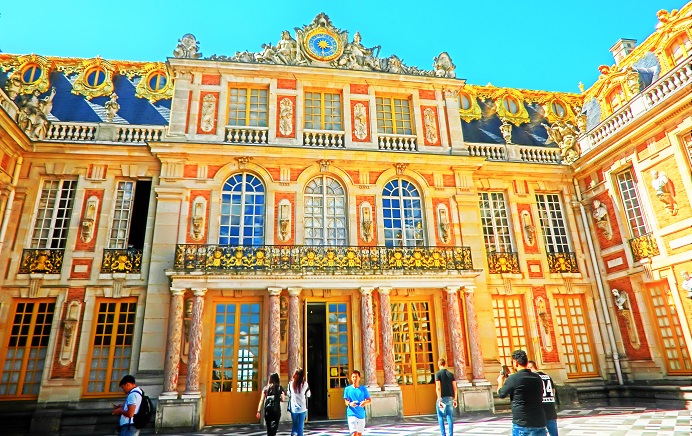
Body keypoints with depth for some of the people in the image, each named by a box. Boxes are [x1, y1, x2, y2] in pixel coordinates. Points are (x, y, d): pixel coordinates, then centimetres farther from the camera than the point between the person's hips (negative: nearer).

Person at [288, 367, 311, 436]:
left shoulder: (290, 384, -8)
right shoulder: (305, 384, -10)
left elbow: (289, 395, 4)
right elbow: (308, 395, 2)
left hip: (293, 408, 1)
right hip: (302, 408, -1)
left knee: (295, 424, 17)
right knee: (300, 425, 11)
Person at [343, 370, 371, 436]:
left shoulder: (363, 389, 4)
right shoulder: (347, 389, 1)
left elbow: (369, 400, 4)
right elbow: (346, 401, 1)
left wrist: (365, 402, -19)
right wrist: (349, 404, -22)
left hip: (361, 414, 3)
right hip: (351, 414, -3)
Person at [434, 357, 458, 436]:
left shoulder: (438, 374, -5)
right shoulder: (451, 374, 7)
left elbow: (438, 387, -13)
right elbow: (454, 388, 5)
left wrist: (439, 399, -13)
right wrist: (455, 399, 9)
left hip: (442, 398, -4)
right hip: (450, 398, 4)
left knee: (441, 417, 6)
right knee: (450, 417, 7)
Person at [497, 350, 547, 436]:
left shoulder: (513, 379, -13)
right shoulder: (538, 378, 5)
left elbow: (501, 394, 0)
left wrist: (500, 381, 22)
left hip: (522, 424, -5)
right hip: (539, 423, 5)